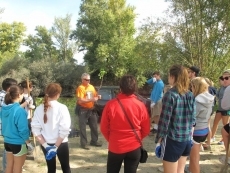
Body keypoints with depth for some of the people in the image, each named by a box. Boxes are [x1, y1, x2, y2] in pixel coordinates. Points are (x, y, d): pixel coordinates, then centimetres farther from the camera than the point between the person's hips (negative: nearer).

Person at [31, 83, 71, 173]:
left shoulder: (39, 108, -5)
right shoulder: (62, 108, -15)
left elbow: (35, 129, -8)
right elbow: (64, 129, -19)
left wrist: (45, 144, -7)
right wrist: (56, 146, -13)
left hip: (46, 144, 3)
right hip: (61, 143, -3)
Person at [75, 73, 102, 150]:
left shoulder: (91, 87, 9)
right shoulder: (80, 88, -13)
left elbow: (95, 96, 18)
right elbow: (80, 100, -20)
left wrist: (97, 98, -6)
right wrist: (91, 100, -26)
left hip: (91, 109, 7)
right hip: (83, 110, -7)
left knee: (94, 126, 14)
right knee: (83, 127, 0)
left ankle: (94, 141, 28)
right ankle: (83, 143, 8)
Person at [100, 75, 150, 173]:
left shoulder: (111, 104, -13)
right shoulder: (140, 105, -10)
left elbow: (104, 128, -4)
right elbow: (146, 130, -1)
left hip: (115, 147, -1)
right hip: (134, 147, 1)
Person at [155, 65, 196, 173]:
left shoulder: (170, 94, -16)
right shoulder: (190, 95, 4)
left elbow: (164, 120, -16)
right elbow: (193, 119, 9)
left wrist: (158, 141, -9)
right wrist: (190, 136, 19)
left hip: (172, 141, -7)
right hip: (187, 140, 7)